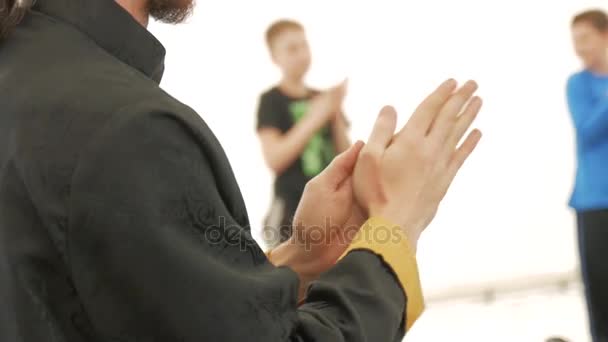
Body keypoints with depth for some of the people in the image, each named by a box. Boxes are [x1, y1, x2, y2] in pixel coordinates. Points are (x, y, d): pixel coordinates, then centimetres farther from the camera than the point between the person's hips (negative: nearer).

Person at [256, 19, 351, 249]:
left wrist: (336, 113, -5)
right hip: (292, 209, -6)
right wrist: (313, 119, -19)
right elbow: (274, 159, -15)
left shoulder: (321, 98, 13)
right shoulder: (272, 100, -3)